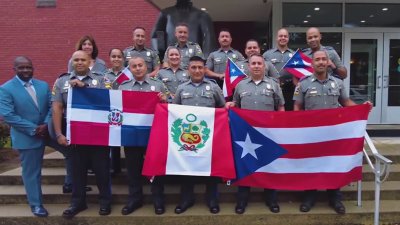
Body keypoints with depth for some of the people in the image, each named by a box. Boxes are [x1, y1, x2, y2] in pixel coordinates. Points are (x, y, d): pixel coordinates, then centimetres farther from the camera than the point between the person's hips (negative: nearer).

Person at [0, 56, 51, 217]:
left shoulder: (43, 85, 5)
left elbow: (51, 106, 3)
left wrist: (46, 125, -14)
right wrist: (33, 129, -19)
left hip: (43, 134, 3)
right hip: (26, 137, -3)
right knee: (30, 171, 7)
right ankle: (36, 204, 20)